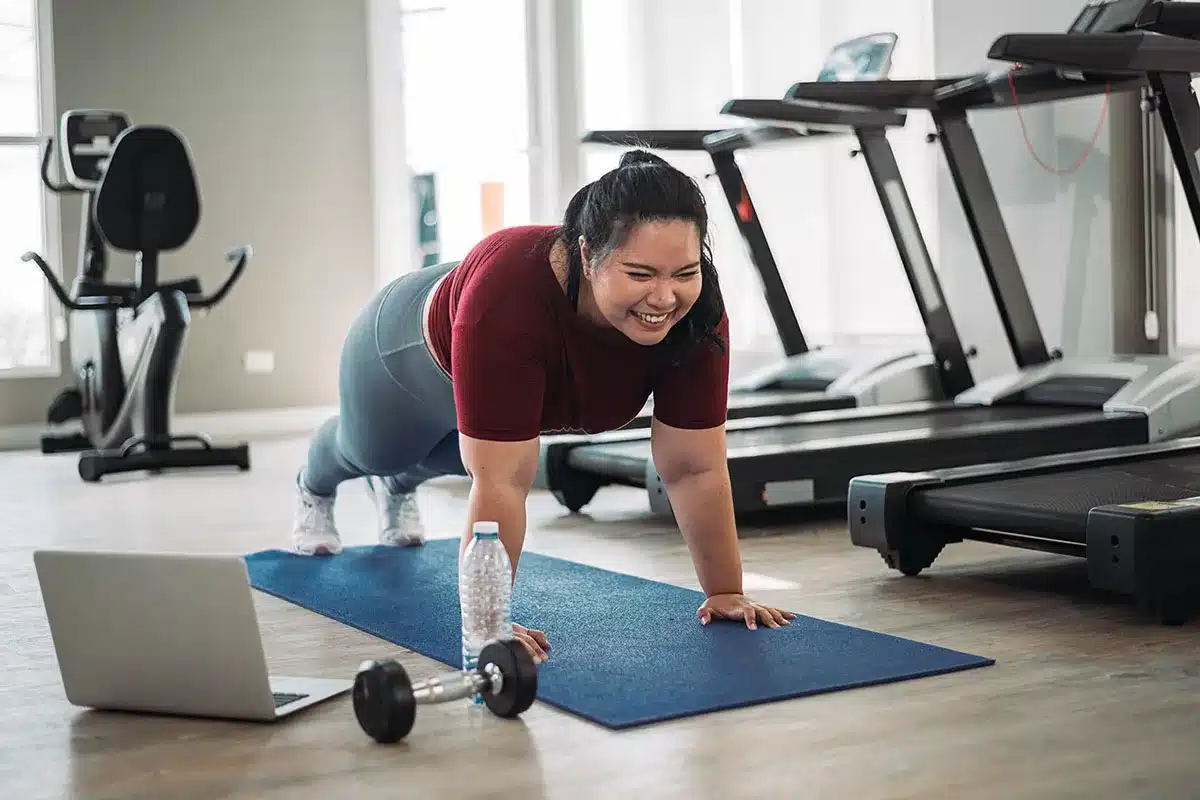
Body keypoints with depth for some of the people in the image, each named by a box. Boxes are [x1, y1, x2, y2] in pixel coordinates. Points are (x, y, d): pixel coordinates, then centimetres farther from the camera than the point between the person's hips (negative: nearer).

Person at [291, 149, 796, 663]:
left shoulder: (695, 310, -37)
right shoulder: (508, 291, -49)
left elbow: (696, 469, -28)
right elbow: (501, 480, -47)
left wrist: (726, 592, -26)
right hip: (417, 350, -3)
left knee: (465, 453, 34)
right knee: (371, 450, 30)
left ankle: (397, 488, 69)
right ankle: (314, 487, 66)